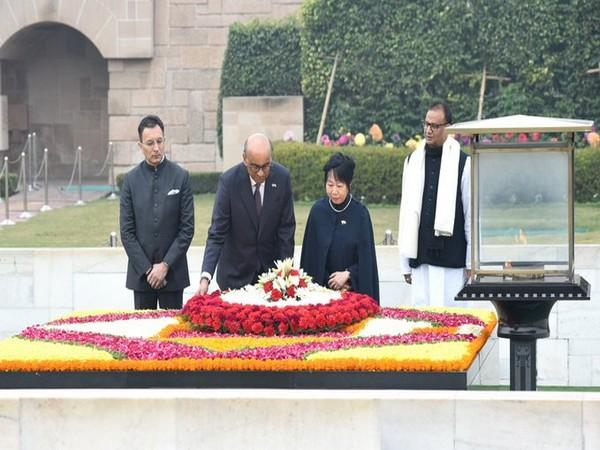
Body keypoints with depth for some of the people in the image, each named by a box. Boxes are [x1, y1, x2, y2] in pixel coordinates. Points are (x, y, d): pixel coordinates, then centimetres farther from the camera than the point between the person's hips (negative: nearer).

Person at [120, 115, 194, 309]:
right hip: (141, 272, 1)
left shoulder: (181, 177, -1)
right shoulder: (131, 180, 2)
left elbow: (187, 228, -2)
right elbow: (126, 231, 2)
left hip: (172, 271, -1)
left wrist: (165, 265, -8)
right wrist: (147, 269, -6)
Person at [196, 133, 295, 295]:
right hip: (235, 274, -2)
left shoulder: (282, 177, -10)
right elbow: (217, 233, -18)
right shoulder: (229, 181, -17)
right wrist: (205, 277, -29)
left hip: (270, 269, 2)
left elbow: (286, 229, -3)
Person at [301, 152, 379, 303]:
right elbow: (311, 253, 3)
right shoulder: (318, 210, -1)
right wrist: (329, 280, -4)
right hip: (322, 287, 1)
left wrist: (348, 274, -14)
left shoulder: (360, 213, -5)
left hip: (354, 288, -1)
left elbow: (366, 256, -1)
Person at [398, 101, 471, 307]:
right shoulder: (413, 161, 11)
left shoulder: (462, 163, -2)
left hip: (451, 258, -4)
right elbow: (406, 211, 13)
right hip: (420, 258, 4)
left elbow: (470, 215, -1)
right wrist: (405, 263, 11)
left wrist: (471, 264, -3)